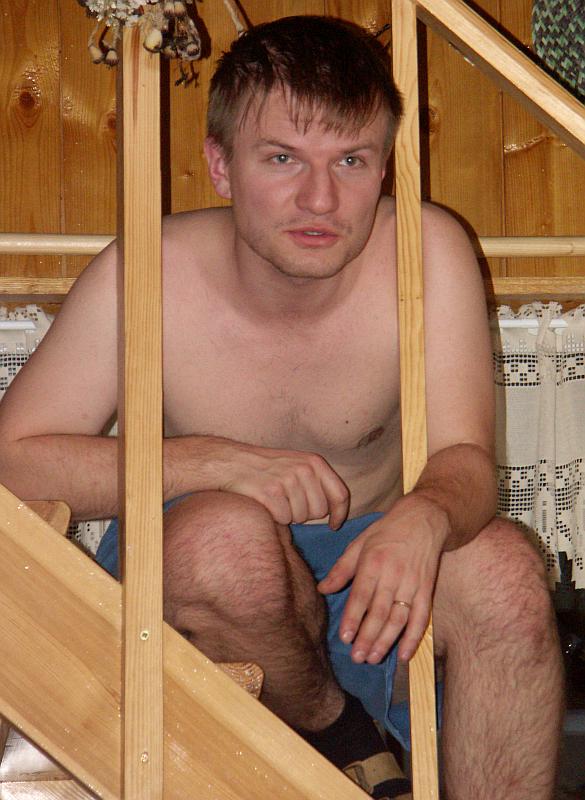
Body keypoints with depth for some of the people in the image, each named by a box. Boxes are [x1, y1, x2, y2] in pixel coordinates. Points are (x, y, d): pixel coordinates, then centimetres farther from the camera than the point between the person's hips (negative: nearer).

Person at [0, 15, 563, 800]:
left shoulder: (428, 253, -15)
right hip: (195, 588, -1)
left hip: (363, 567, 2)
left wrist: (424, 516, -41)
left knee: (503, 567, -29)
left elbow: (464, 459, -15)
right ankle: (318, 722, -4)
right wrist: (217, 461, -29)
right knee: (226, 534, -35)